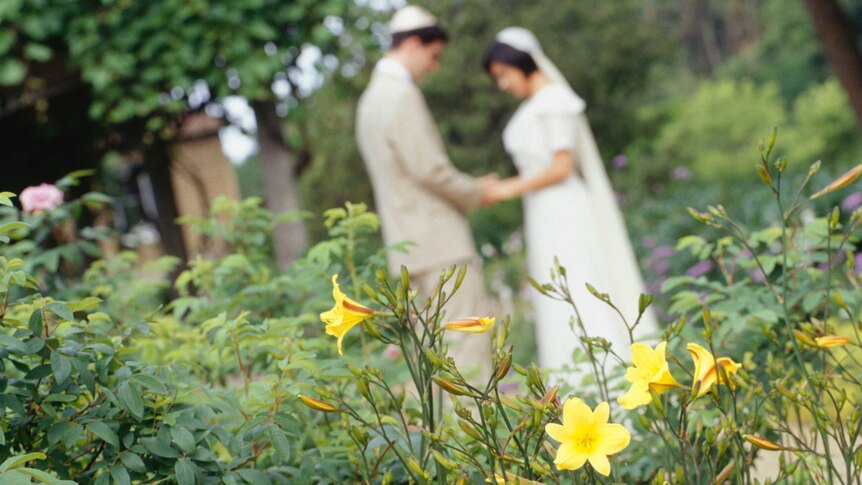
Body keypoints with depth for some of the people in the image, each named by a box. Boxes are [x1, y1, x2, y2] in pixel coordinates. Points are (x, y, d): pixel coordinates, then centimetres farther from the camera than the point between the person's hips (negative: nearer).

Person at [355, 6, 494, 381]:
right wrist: (474, 194, -2)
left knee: (444, 342, 12)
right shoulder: (402, 96, -14)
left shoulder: (372, 99, 18)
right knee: (466, 341, -8)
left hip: (411, 244, 10)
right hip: (438, 240, -10)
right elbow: (428, 169, -19)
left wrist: (471, 188, 16)